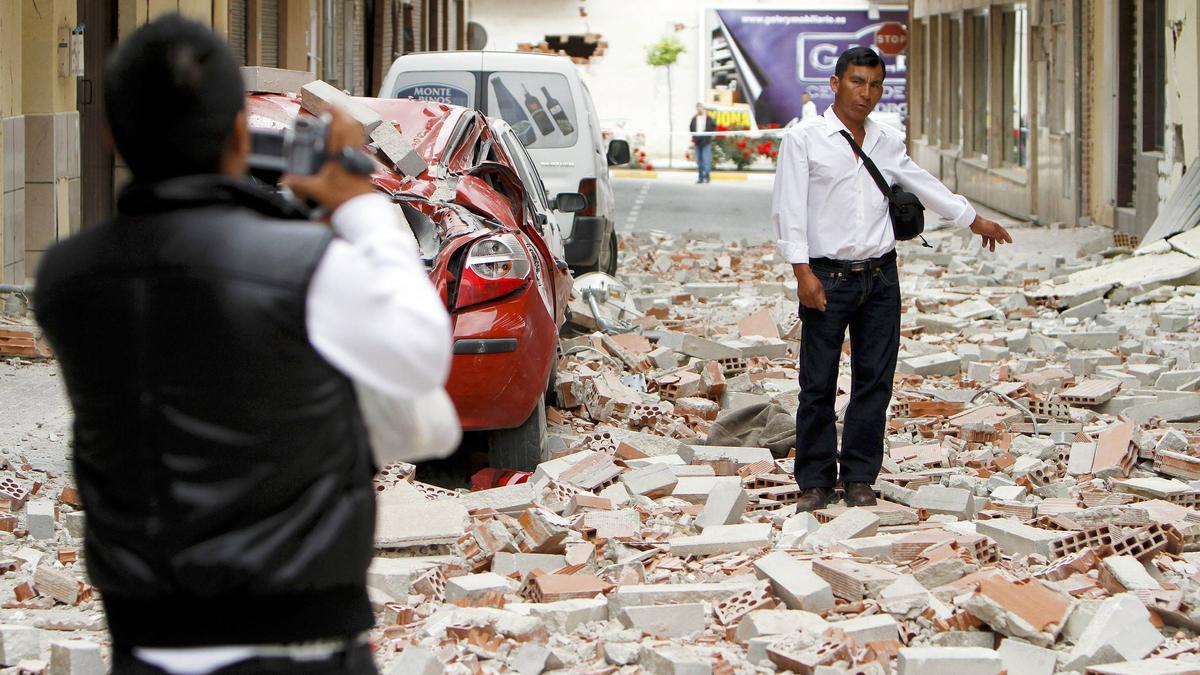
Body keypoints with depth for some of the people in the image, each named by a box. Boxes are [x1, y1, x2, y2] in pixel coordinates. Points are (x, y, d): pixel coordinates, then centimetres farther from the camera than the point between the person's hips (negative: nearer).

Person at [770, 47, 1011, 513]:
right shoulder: (803, 139, -3)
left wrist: (974, 220, 33)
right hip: (827, 277, -4)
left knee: (875, 381, 5)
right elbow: (788, 210, -7)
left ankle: (859, 476, 14)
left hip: (880, 276, 4)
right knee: (818, 384, -1)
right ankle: (815, 482, 7)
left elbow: (925, 186, 26)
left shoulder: (888, 142, 11)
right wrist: (803, 272, -14)